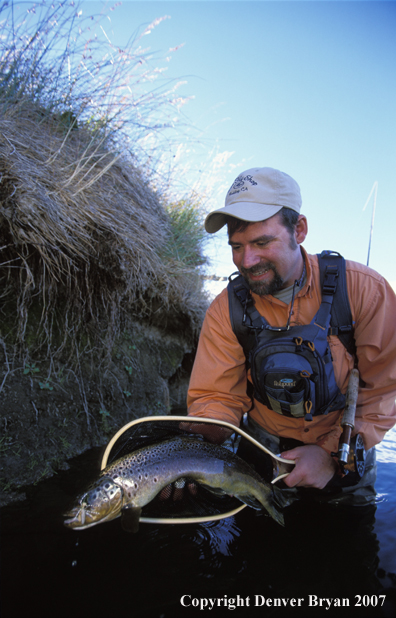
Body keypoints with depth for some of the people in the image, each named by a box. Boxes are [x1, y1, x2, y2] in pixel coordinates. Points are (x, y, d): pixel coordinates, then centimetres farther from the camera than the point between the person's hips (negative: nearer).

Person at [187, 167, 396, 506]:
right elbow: (216, 397, -14)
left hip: (346, 455, 0)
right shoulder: (226, 310, -17)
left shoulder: (364, 289, -21)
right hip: (265, 451, 1)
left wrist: (333, 451, -23)